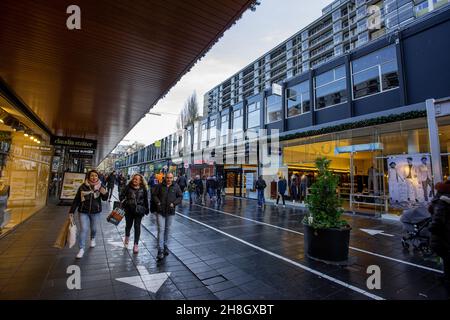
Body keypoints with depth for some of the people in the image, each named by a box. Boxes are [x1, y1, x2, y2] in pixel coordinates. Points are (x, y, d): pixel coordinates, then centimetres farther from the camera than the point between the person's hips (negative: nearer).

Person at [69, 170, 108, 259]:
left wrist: (104, 193, -33)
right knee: (84, 229, -5)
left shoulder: (100, 186, -7)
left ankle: (93, 239, 46)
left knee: (93, 228, 16)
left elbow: (105, 199, -11)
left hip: (95, 212, 1)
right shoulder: (83, 187, -9)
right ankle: (81, 249, 6)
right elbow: (76, 200, -2)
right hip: (83, 212, -1)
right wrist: (72, 211, -4)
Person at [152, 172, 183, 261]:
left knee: (167, 229, 15)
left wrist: (174, 203, -11)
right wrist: (158, 202, -11)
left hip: (170, 211, 2)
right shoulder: (160, 186, -2)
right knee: (161, 229, -5)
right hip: (160, 211, -2)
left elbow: (180, 196, 3)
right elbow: (154, 195, 6)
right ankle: (160, 250, -2)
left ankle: (165, 245, 34)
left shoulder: (176, 187, -1)